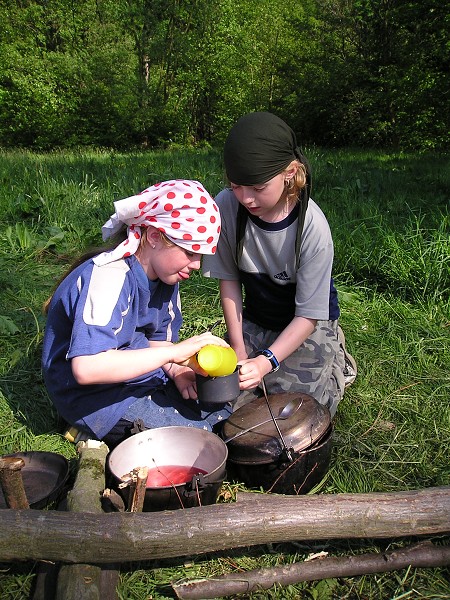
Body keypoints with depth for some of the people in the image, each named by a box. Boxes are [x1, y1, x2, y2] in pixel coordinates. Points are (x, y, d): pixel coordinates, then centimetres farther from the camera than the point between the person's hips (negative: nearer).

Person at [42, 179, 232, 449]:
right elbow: (86, 368, -40)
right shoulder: (108, 277, -29)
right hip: (95, 397, -8)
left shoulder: (164, 274, -1)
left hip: (143, 377, 9)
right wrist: (173, 352, -38)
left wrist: (177, 371, -14)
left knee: (227, 411, 6)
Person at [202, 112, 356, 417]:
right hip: (254, 321, 4)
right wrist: (238, 348, -9)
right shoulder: (227, 206, -21)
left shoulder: (312, 227, -29)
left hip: (305, 325, -3)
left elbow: (308, 315, -22)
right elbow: (229, 279, -8)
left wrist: (267, 362, -34)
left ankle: (336, 359, 18)